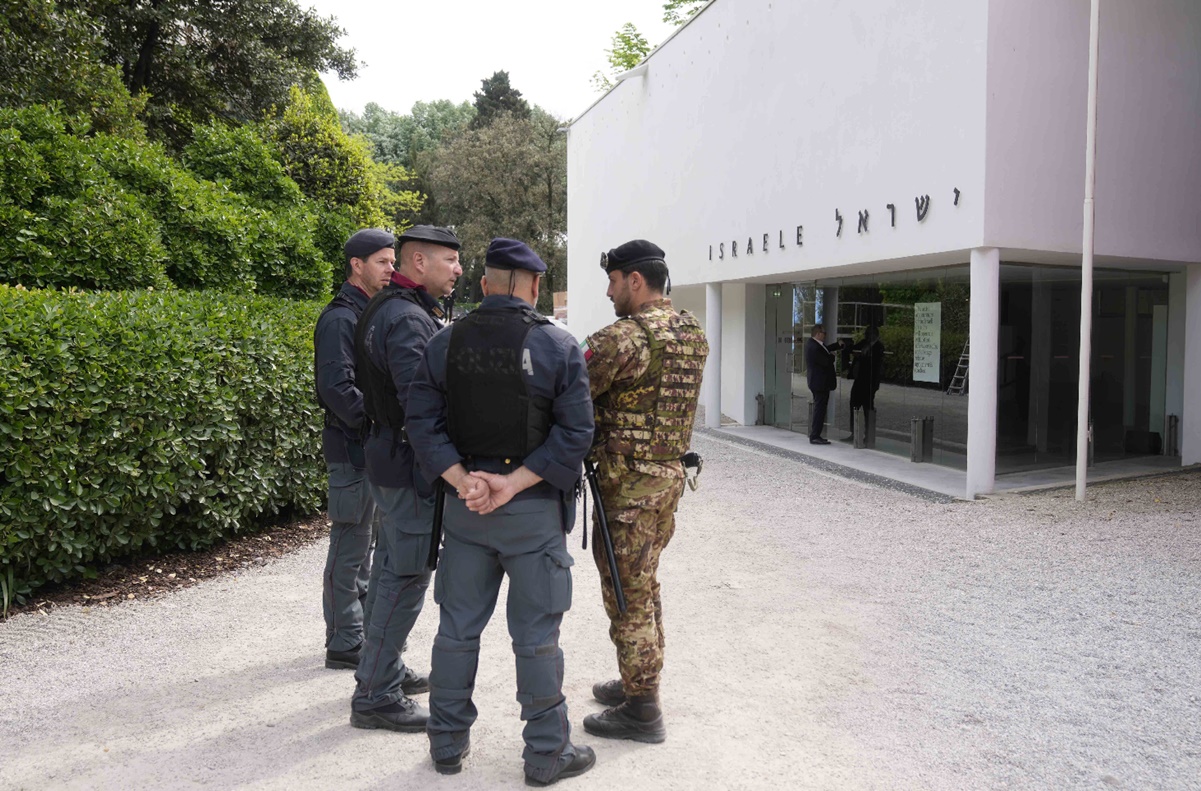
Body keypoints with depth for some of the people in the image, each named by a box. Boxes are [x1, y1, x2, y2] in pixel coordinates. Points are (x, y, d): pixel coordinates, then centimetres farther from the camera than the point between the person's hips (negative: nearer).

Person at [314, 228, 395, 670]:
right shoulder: (340, 319, -14)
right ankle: (344, 644, 10)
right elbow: (338, 388, -23)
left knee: (361, 545, 18)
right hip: (352, 451, -9)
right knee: (350, 548, -1)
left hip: (374, 451, 9)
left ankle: (365, 629, 31)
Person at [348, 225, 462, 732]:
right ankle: (374, 697, 9)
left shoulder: (389, 310, 14)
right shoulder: (408, 319, -20)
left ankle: (384, 669, 35)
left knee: (394, 571, 20)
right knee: (407, 578, -2)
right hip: (410, 467, -11)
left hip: (390, 460, 11)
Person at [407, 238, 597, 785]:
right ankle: (546, 753, 20)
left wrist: (462, 480, -9)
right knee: (536, 636, 7)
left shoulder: (444, 343, 2)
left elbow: (422, 422, -2)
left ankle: (448, 743, 29)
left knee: (457, 627, 15)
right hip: (534, 510, -3)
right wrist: (513, 482, -14)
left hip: (463, 507, 4)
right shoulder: (558, 345, -7)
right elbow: (576, 432, -13)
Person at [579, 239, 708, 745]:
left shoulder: (626, 336, -19)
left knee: (627, 594, 3)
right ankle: (638, 682, 36)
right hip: (672, 472, 9)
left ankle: (641, 712, 14)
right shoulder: (695, 333, 8)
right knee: (644, 586, 21)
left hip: (630, 482, -9)